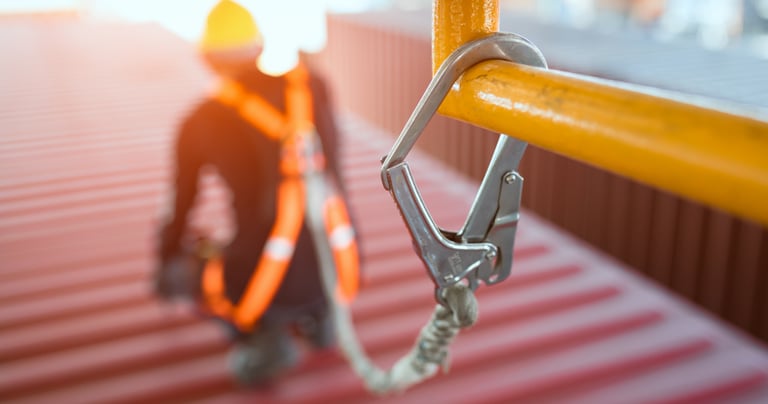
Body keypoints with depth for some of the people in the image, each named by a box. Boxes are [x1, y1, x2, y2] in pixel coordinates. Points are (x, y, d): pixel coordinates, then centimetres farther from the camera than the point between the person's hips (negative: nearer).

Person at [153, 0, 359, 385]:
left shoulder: (198, 123, 2)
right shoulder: (312, 84, 8)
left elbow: (180, 207, 17)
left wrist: (165, 271, 38)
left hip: (267, 282, -4)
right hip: (337, 270, 5)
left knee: (177, 269, 26)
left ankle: (262, 331, 2)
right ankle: (316, 313, 20)